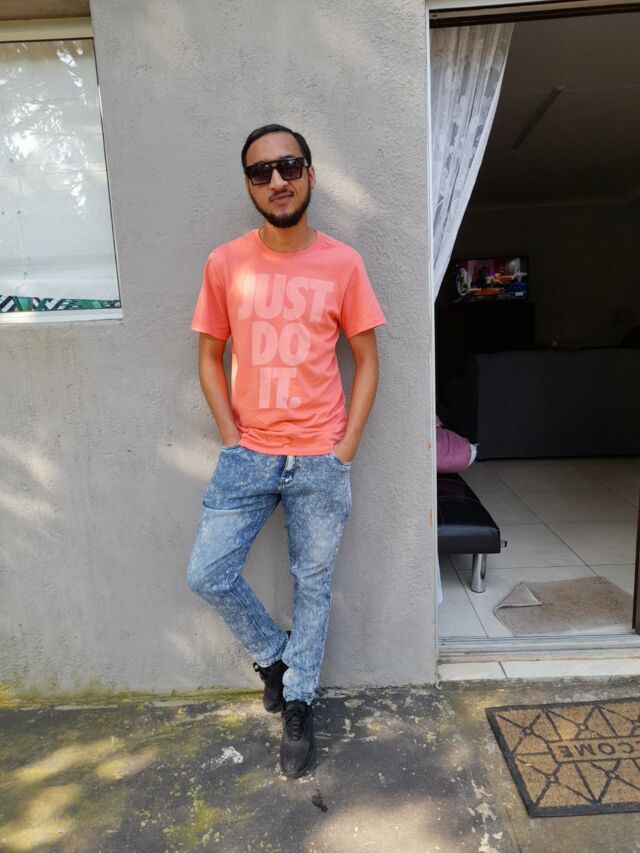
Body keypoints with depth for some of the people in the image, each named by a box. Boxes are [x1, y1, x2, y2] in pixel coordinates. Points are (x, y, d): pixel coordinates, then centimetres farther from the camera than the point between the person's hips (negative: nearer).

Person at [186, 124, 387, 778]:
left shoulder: (342, 263, -2)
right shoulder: (225, 264, 0)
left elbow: (366, 360, 2)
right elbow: (210, 356, 6)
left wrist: (345, 448, -5)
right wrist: (232, 439, -2)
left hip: (320, 459, -1)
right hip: (247, 454, 2)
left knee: (312, 583, 10)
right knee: (207, 575, 0)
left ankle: (297, 705, 33)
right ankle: (273, 654, 30)